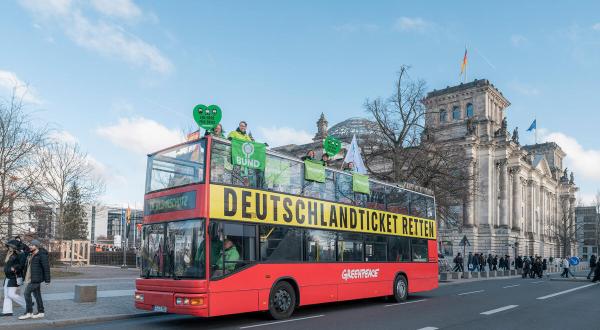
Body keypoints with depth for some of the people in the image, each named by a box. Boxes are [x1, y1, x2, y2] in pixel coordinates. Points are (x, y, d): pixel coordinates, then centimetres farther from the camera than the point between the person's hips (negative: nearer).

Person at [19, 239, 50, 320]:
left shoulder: (42, 255, -13)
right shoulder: (32, 255, 14)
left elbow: (46, 267, -15)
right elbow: (28, 266, 18)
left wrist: (47, 280, -16)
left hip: (36, 278, -9)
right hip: (31, 278, 9)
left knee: (27, 293, -9)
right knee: (37, 294, 9)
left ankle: (28, 313, -3)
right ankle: (41, 312, 14)